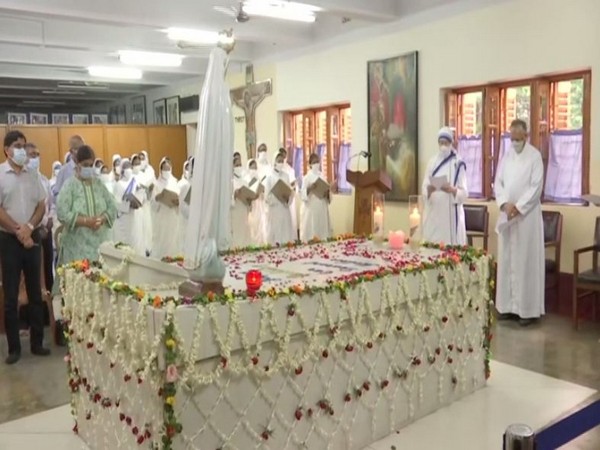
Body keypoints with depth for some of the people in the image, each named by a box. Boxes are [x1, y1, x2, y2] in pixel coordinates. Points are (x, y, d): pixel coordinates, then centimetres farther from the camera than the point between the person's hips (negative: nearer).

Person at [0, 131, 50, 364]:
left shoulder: (33, 175, 7)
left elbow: (41, 206, 6)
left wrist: (29, 227, -10)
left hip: (33, 238, 4)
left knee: (35, 292, 9)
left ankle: (37, 342, 18)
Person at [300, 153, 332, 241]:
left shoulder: (322, 176, 12)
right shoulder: (307, 177, -4)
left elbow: (326, 190, 15)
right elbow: (303, 193, -10)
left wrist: (328, 193, -6)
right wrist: (309, 188, -27)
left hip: (322, 208, 5)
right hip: (311, 208, -5)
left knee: (322, 227, 6)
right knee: (311, 228, -7)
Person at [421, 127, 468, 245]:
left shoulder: (458, 163, -1)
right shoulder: (432, 162, 9)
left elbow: (464, 193, -5)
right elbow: (424, 188, 4)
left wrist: (452, 190, -24)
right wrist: (429, 190, -18)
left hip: (451, 213, -3)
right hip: (433, 213, 3)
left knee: (451, 247, -5)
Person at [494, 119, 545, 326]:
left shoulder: (535, 156, -5)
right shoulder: (506, 155, 11)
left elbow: (536, 187, -11)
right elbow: (498, 182, 8)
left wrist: (518, 207, -17)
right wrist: (504, 204, -9)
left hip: (527, 216, -5)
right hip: (507, 215, 5)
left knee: (526, 261, -4)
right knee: (507, 260, 6)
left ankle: (528, 308, 2)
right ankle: (508, 305, 13)